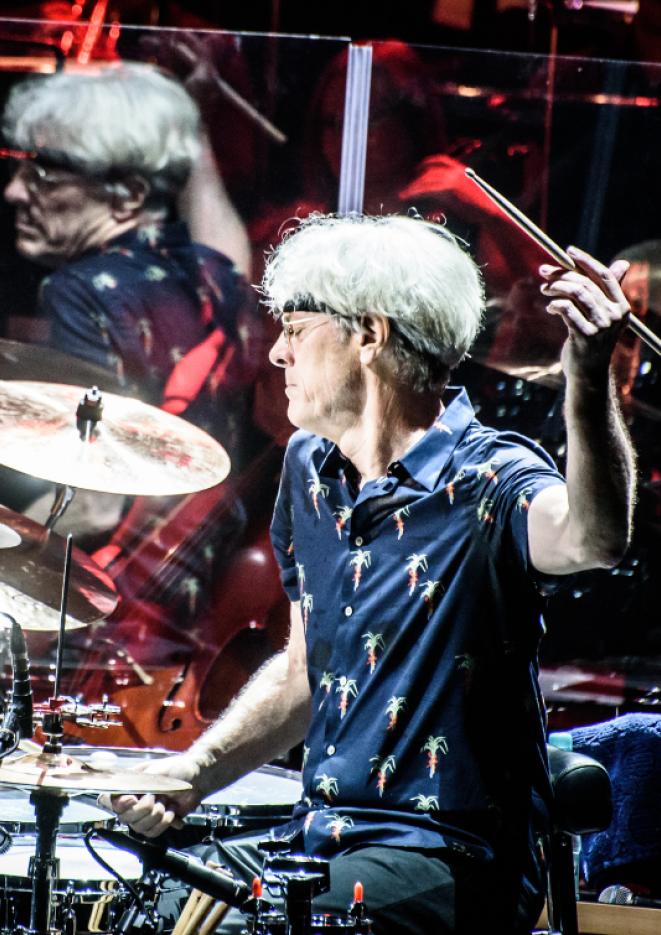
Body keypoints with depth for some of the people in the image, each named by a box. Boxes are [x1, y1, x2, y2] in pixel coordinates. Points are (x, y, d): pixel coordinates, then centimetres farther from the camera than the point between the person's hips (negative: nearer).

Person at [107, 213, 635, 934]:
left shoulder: (485, 482, -14)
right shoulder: (310, 469, 11)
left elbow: (593, 541, -39)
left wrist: (588, 382, -55)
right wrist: (198, 770, 7)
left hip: (448, 864, -8)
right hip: (319, 836, 8)